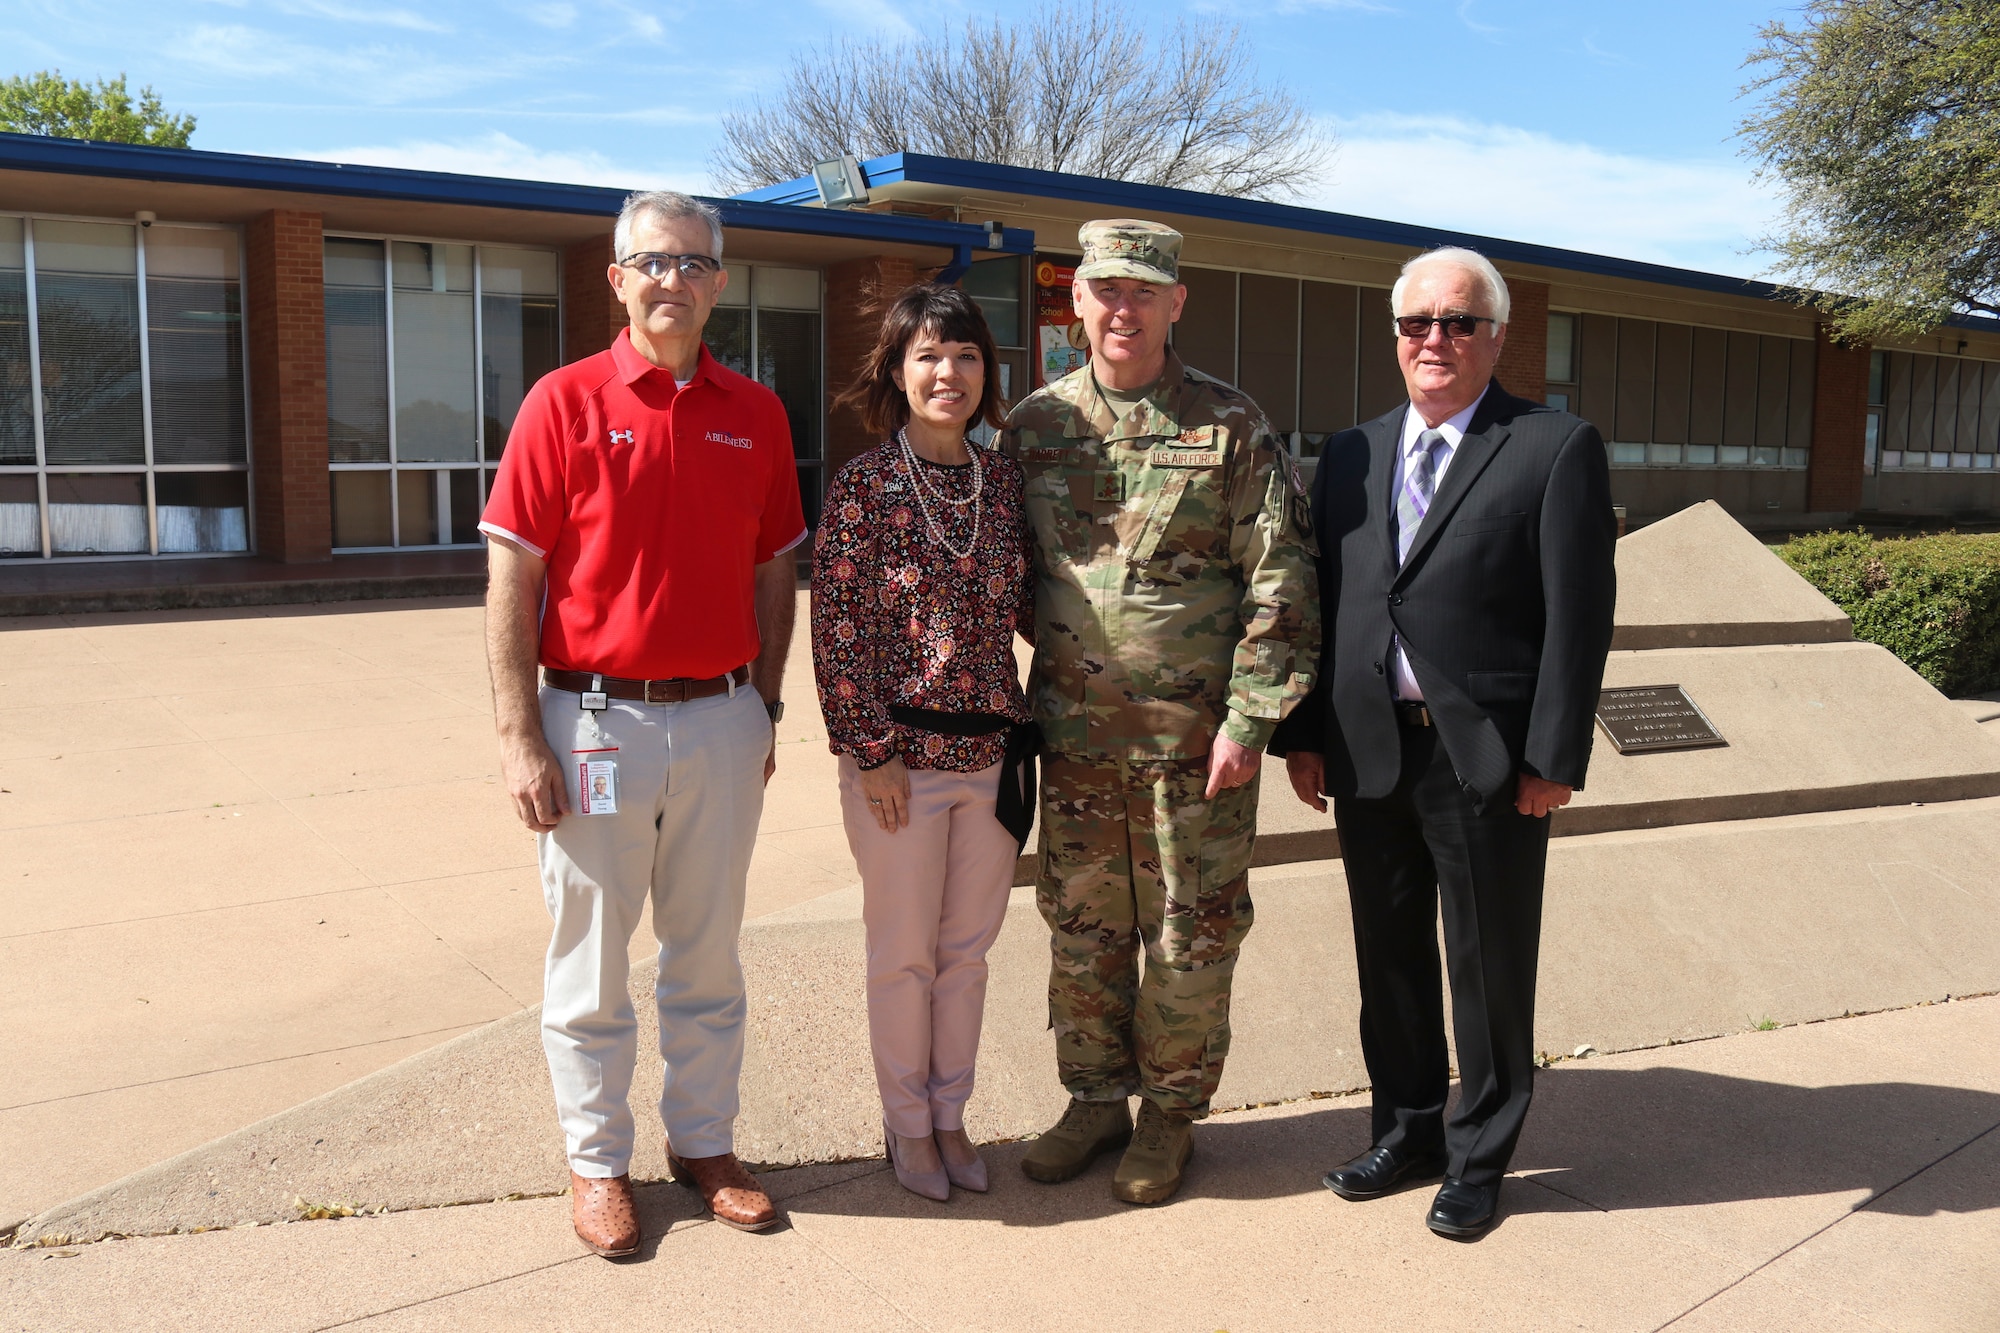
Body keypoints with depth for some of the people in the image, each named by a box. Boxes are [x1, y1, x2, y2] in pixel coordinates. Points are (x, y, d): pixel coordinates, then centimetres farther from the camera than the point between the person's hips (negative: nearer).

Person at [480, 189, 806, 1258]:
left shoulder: (756, 414, 6)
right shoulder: (565, 402, -4)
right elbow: (511, 581, -7)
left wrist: (765, 710, 10)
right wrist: (521, 740, -11)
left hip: (722, 721, 3)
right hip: (597, 720, -3)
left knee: (708, 951, 14)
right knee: (591, 957, 9)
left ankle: (703, 1141, 30)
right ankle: (597, 1160, 26)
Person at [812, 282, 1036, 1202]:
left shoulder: (1004, 482, 5)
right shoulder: (863, 485, -8)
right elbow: (836, 631, -9)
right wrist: (871, 753, -12)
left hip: (991, 752, 4)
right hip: (899, 757, -4)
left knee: (966, 950, 15)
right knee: (904, 953, 9)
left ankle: (950, 1114, 32)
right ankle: (907, 1124, 29)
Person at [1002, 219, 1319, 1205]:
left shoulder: (1230, 428, -4)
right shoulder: (1035, 425, 5)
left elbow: (1279, 586, -6)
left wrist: (1249, 719, -11)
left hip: (1193, 735, -3)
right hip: (1075, 734, 3)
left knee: (1189, 933, 8)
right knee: (1081, 925, 13)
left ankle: (1171, 1113, 26)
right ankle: (1096, 1099, 31)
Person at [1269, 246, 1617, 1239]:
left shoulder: (1557, 449, -4)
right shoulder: (1352, 454, 10)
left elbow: (1579, 615, -8)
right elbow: (1321, 601, 10)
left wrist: (1553, 757, -12)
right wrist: (1302, 735, 5)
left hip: (1489, 759, -4)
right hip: (1368, 754, 5)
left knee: (1489, 965, 9)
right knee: (1390, 958, 16)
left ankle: (1478, 1156, 28)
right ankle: (1407, 1129, 35)